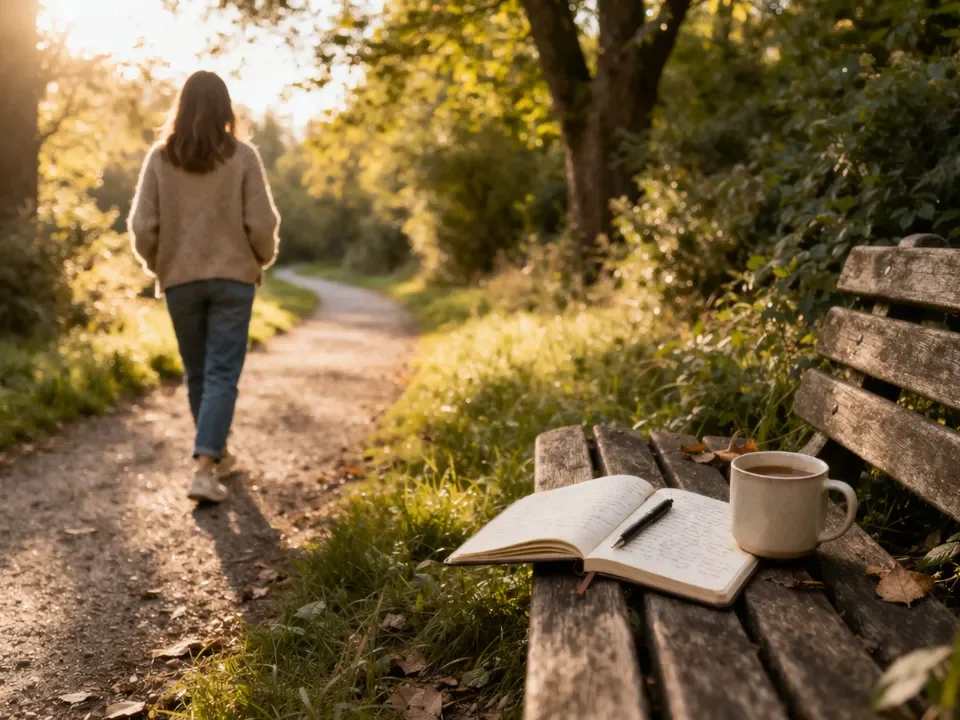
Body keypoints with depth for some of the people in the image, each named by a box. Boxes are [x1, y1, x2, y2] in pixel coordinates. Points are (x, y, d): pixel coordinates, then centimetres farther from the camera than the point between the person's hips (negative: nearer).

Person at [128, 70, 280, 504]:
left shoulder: (160, 157, -2)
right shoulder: (242, 155, -6)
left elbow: (142, 226, -4)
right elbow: (261, 222, -8)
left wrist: (156, 266, 14)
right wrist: (262, 260, 11)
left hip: (180, 280, 2)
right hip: (232, 277, -2)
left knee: (198, 374, 16)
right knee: (222, 375, 0)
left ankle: (215, 455, 31)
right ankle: (204, 469, -10)